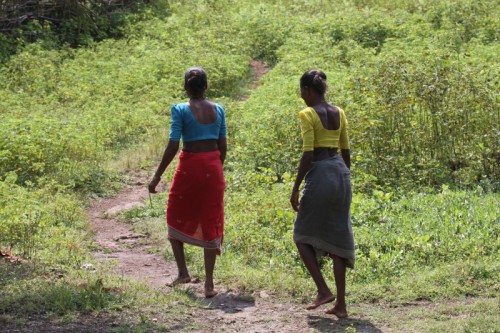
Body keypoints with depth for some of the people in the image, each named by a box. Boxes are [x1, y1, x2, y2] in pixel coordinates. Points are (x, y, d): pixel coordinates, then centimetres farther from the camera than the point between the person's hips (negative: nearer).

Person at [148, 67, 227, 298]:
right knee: (211, 224, 8)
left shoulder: (181, 110, -9)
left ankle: (183, 272, 15)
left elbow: (173, 145, -14)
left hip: (189, 167, -3)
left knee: (176, 219, 19)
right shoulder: (217, 110, 4)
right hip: (213, 168, 3)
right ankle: (209, 283, 7)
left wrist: (157, 176, -8)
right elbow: (223, 146, 7)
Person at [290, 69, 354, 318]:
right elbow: (345, 151, 15)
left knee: (302, 236, 11)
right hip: (341, 173, 7)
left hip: (319, 174, -7)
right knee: (338, 239, 9)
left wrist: (295, 188, -11)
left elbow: (307, 154, -15)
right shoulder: (339, 113, 11)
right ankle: (341, 304, 8)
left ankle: (323, 290, 1)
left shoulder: (307, 114, -10)